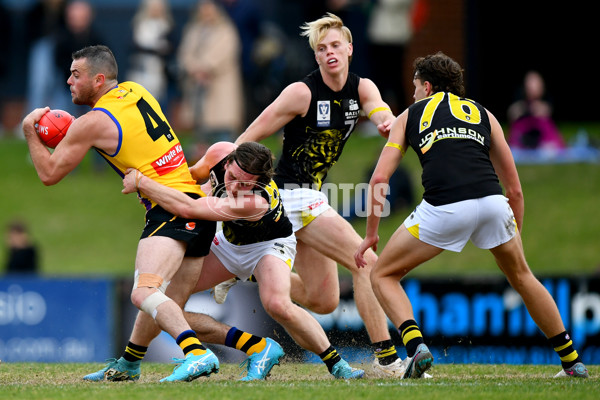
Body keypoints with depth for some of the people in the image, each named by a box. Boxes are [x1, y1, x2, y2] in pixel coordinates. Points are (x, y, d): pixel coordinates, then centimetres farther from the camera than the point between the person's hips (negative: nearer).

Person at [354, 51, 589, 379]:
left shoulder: (410, 115, 25)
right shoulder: (483, 115, 28)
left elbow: (380, 178, 15)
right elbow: (514, 188, 27)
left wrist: (371, 234, 23)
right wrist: (515, 236, 38)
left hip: (443, 208, -3)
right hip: (492, 201, 3)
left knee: (383, 276, 16)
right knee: (521, 276, 29)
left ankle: (415, 347, -7)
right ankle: (572, 361, 29)